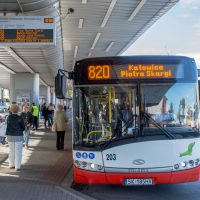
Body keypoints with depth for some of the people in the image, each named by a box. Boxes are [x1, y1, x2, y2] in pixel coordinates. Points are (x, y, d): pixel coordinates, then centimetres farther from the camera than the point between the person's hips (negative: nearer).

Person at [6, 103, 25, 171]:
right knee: (18, 151, 5)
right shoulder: (20, 118, -14)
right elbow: (23, 128, -5)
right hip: (18, 136, -3)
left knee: (11, 150, 17)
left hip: (10, 136, 4)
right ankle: (17, 166, 6)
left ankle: (11, 164, 27)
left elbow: (8, 126, -1)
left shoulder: (9, 117, -6)